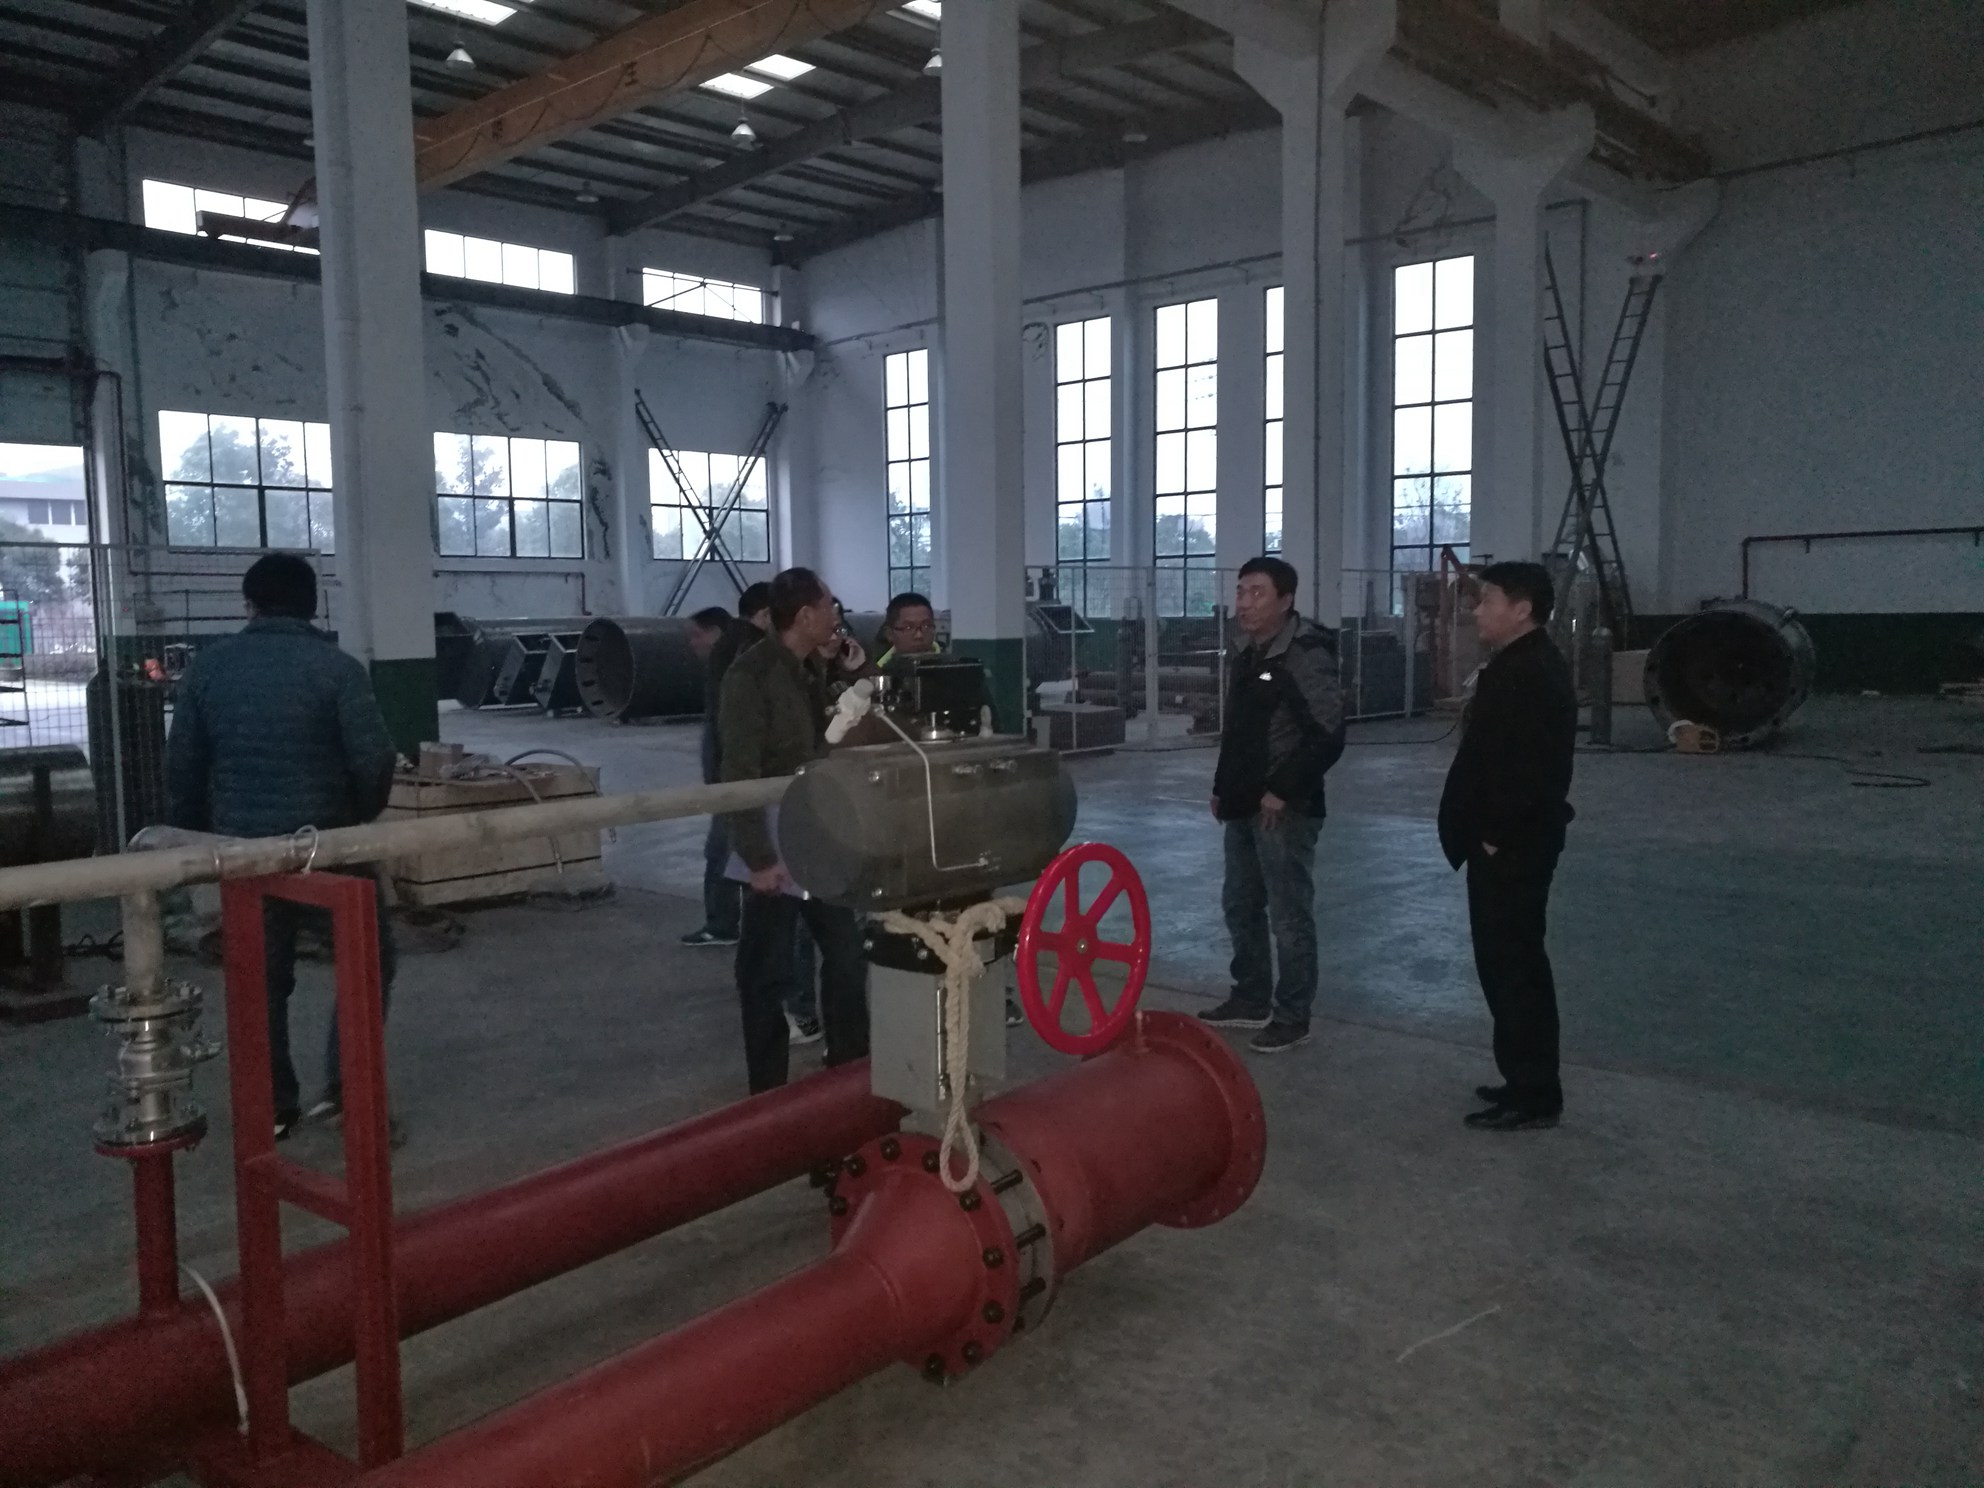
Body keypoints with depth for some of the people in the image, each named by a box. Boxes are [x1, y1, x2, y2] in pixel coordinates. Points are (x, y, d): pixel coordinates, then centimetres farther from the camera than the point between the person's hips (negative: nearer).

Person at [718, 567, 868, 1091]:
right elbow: (739, 775, -20)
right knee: (768, 970, 4)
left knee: (847, 951, 15)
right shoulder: (750, 675, -16)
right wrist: (759, 858, -22)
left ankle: (850, 1064, 31)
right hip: (774, 846, -8)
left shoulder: (813, 668, 9)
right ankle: (769, 1089, 16)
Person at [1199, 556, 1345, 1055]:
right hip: (1244, 807, 9)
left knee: (1289, 914, 0)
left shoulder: (1307, 656, -15)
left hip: (1284, 809, -9)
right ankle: (1251, 999, 31)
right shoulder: (1248, 655, 13)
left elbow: (1327, 738, -20)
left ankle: (1292, 1016, 11)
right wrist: (1222, 788, 15)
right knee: (1240, 906, 17)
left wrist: (1281, 791, -19)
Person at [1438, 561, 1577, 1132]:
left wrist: (1496, 836, -18)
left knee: (1514, 966, -4)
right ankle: (1529, 1082, 27)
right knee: (1512, 963, 17)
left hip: (1512, 846, -11)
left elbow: (1527, 768, -25)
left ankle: (1533, 1095, 5)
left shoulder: (1530, 673, -19)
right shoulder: (1522, 665, 15)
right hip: (1512, 841, 11)